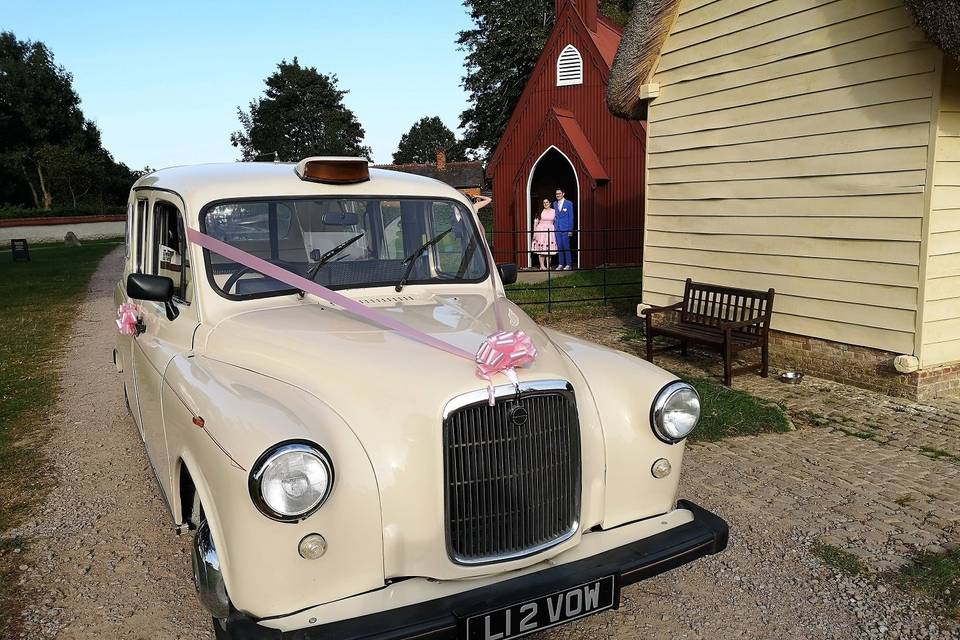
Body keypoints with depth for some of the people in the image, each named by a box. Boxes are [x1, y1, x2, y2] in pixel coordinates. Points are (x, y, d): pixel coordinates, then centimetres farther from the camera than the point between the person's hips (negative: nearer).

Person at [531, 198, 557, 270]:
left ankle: (548, 266, 8)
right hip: (541, 231, -2)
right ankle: (542, 266, -1)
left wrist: (556, 232, 7)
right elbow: (536, 222, 1)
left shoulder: (554, 211, 8)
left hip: (550, 231, 2)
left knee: (549, 248, 2)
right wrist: (534, 232, -4)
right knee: (541, 248, -4)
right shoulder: (540, 211, 1)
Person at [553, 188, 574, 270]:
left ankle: (569, 264, 3)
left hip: (565, 229, -5)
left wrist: (570, 230, -9)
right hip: (557, 229, 5)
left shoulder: (569, 203, -2)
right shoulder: (555, 204, 13)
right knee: (559, 247, 6)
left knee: (566, 247, -4)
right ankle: (561, 264, 11)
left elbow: (571, 217, -3)